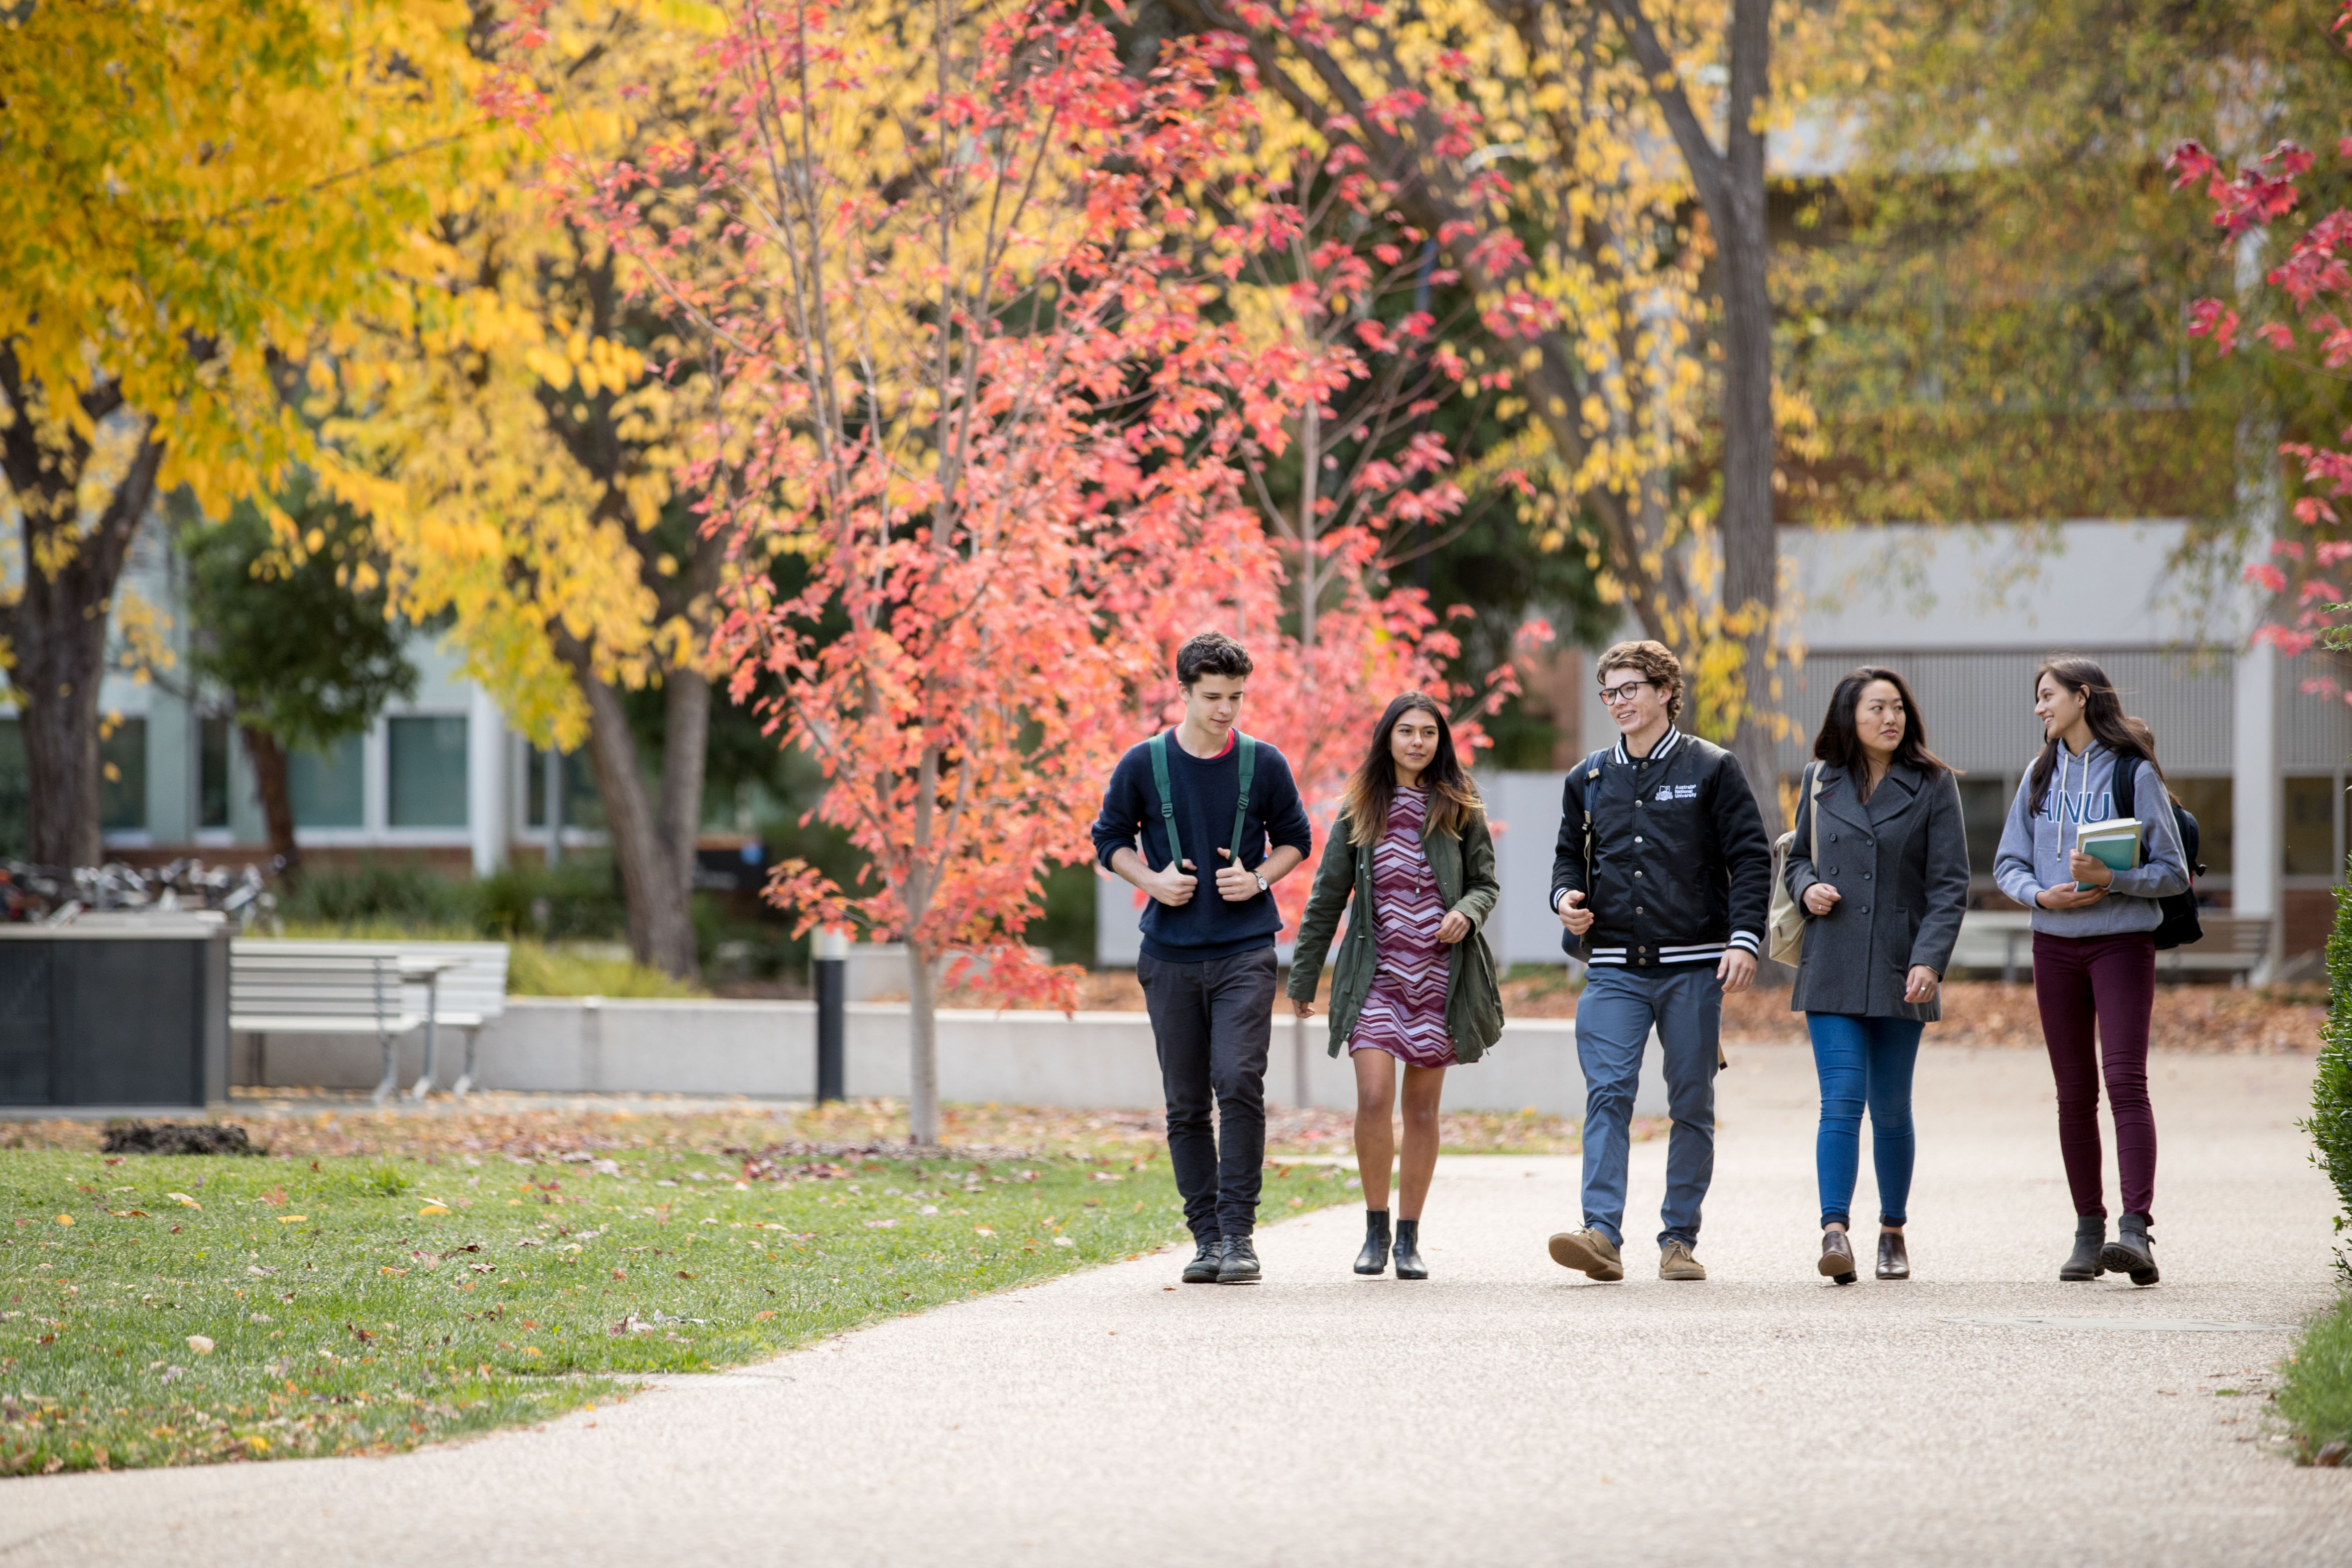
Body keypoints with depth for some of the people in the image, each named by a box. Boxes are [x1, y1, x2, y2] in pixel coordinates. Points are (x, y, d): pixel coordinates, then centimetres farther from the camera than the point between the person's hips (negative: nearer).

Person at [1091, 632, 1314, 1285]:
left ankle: (1238, 1232, -9)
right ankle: (1206, 1237, 13)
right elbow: (1110, 839, 11)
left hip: (1245, 953, -1)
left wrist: (1259, 878, -6)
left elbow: (1295, 839, 13)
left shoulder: (1263, 765, 1)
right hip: (1171, 955, 1)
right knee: (1186, 1104, 5)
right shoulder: (1143, 765, 1)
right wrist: (1152, 880, -7)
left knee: (1239, 1083, -16)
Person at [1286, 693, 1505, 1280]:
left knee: (1422, 1109, 4)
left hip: (1440, 977, 0)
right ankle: (1375, 1229, 2)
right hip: (1376, 974, 0)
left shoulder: (1460, 809, 5)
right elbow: (1327, 897, 9)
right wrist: (1303, 977, 10)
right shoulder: (1359, 812, 6)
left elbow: (1486, 883, 9)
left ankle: (1409, 1238, 13)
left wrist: (1467, 912, -15)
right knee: (1373, 1099, -14)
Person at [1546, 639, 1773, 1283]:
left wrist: (1745, 938, -12)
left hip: (1693, 967, -2)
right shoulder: (1588, 779, 12)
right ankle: (1602, 1233, -21)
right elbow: (1570, 855, 23)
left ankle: (1680, 1240, 10)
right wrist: (1567, 896, 1)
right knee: (1607, 1094, -13)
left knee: (1692, 1105, 4)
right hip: (1614, 969, 2)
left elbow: (1751, 857, -1)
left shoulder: (1711, 770, 2)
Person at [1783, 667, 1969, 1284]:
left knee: (1891, 1109, 7)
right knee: (1842, 1100, -12)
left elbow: (1949, 884, -3)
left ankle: (1893, 1233, 22)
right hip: (1832, 970, 1)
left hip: (1900, 972, -1)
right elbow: (1798, 857, 21)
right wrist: (1807, 888, -3)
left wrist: (1929, 960, -15)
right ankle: (1835, 1231, -19)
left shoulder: (1933, 785, 1)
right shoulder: (1820, 783, 8)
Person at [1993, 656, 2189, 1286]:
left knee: (2125, 1080, -17)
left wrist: (2111, 878, -20)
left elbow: (2173, 874, -4)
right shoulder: (2040, 777, 11)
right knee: (2075, 1094, 7)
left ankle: (2136, 1229, -26)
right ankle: (2088, 1233, 13)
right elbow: (2008, 863, 13)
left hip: (2123, 943, -5)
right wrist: (2040, 895, -8)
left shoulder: (2134, 773, -4)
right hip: (2055, 945, 5)